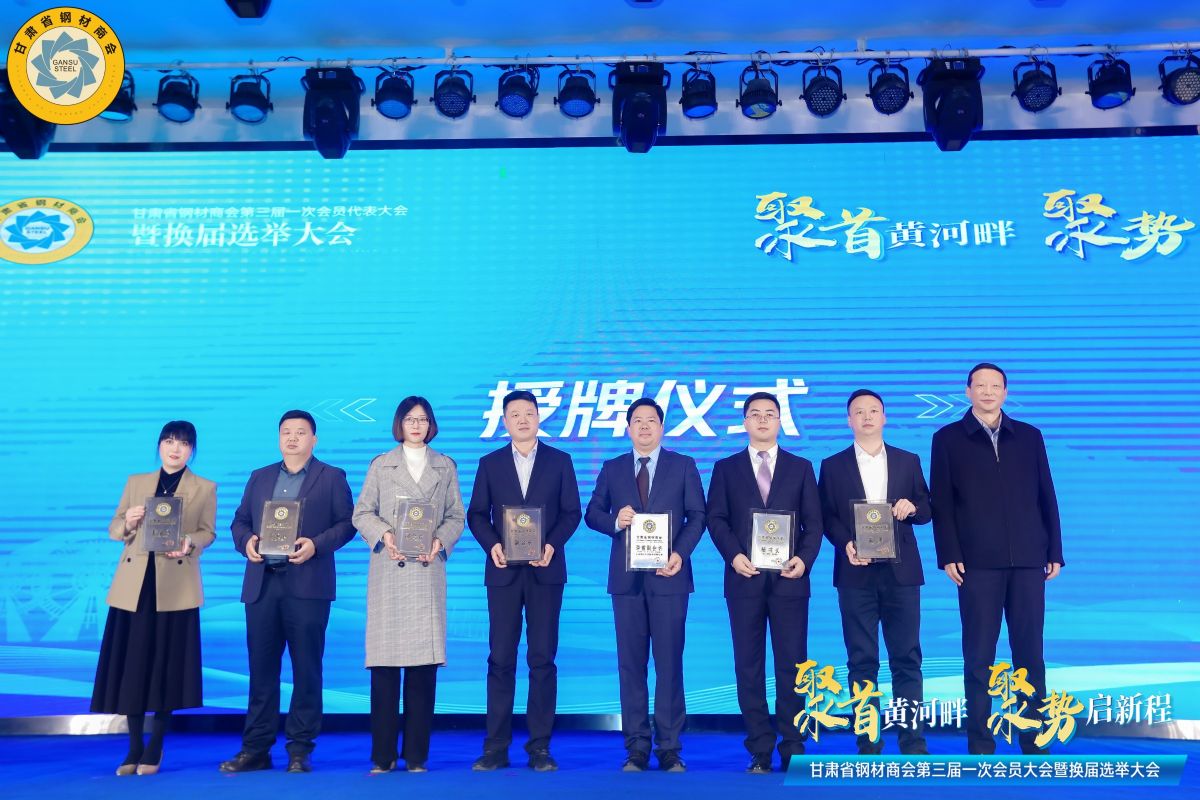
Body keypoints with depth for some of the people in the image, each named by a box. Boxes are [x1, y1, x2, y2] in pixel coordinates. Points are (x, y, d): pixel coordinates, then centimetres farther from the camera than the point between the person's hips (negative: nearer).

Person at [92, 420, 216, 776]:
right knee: (132, 666, 5)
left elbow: (208, 533, 2)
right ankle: (134, 748, 18)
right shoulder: (136, 482, 13)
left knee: (166, 667, 2)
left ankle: (154, 749, 15)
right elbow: (114, 529, 12)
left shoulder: (205, 488, 5)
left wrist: (189, 543, -19)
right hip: (134, 585, 3)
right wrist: (128, 524, -10)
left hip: (175, 587, -2)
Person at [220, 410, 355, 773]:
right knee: (261, 667, 7)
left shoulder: (331, 477, 6)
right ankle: (256, 749, 15)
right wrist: (246, 542, -3)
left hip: (307, 584, -4)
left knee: (306, 668, 0)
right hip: (261, 584, 4)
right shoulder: (259, 477, 19)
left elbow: (347, 522, 0)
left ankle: (300, 750, 9)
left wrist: (316, 544, -15)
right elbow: (239, 521, 18)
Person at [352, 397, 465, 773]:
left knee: (425, 663, 0)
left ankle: (416, 754, 9)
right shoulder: (380, 465, 12)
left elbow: (456, 517, 10)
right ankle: (383, 755, 9)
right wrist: (384, 534, -11)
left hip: (427, 571, 1)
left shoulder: (446, 467, 13)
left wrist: (440, 541, -8)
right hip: (388, 571, 0)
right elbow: (361, 513, 7)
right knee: (384, 663, -1)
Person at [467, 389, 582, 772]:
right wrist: (491, 544, -11)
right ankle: (496, 747, 10)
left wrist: (552, 545, -13)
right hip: (503, 571, 1)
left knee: (542, 658, 2)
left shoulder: (559, 461, 6)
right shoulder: (490, 463, 9)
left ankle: (540, 747, 10)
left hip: (545, 570, 0)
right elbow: (476, 514, 7)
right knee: (500, 658, 3)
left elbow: (572, 512, 3)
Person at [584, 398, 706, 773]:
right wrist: (615, 521, -12)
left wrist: (680, 553, -13)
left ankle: (670, 748, 9)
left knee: (669, 662, 0)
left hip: (668, 575, -2)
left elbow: (697, 515, 1)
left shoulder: (683, 466, 7)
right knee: (631, 663, 5)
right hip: (626, 577, 2)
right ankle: (637, 748, 13)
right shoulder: (612, 469, 12)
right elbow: (592, 513, 10)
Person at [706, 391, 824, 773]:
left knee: (791, 663, 2)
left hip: (789, 577, 0)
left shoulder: (801, 467, 11)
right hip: (744, 578, 0)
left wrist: (804, 559, -10)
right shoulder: (726, 468, 10)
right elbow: (716, 519, 3)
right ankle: (760, 750, 12)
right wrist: (733, 555, -12)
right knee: (749, 665, 4)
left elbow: (813, 522, 6)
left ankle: (793, 748, 13)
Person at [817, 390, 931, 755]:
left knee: (907, 657, 3)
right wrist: (846, 544, -14)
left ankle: (913, 741, 12)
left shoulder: (908, 461, 11)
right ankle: (868, 743, 11)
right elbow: (826, 517, 3)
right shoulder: (833, 466, 7)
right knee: (862, 660, 3)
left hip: (900, 571, 1)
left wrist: (912, 507, -12)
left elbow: (925, 511, 10)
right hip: (856, 573, -1)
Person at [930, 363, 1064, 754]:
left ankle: (1033, 738, 16)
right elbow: (941, 502, 1)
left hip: (1028, 560, 2)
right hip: (977, 562, -2)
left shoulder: (1029, 436, 12)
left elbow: (1046, 497, 11)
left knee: (1030, 652, 6)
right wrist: (948, 555, -6)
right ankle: (980, 742, 9)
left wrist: (1055, 552, 6)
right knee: (979, 655, 2)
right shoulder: (948, 439, 6)